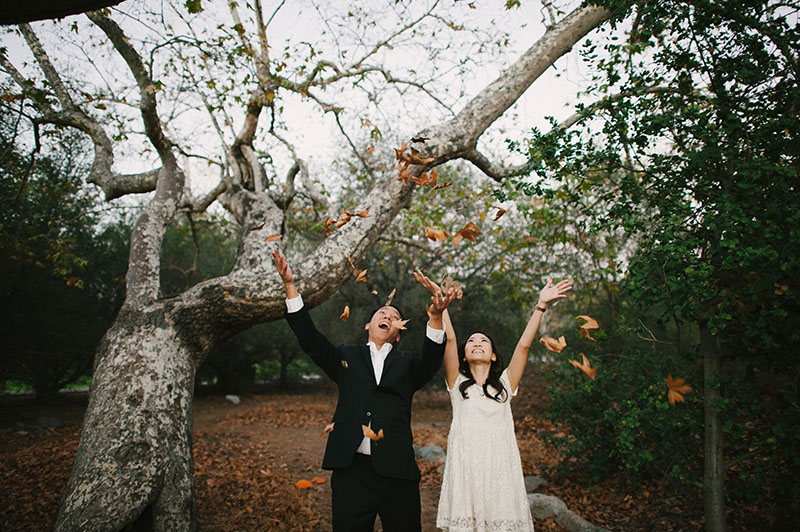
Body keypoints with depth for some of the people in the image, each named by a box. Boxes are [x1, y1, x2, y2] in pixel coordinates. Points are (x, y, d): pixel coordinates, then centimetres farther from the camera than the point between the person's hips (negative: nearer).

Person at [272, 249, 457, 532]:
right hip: (352, 469, 0)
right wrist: (290, 285, -10)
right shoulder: (346, 357, 13)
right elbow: (310, 339, 1)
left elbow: (431, 360, -8)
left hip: (397, 472, 0)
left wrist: (436, 316, -27)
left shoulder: (407, 365, 12)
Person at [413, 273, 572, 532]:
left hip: (500, 469, 1)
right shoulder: (457, 383, 8)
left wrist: (541, 305, -2)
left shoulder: (504, 384, 11)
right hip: (464, 469, -1)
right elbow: (449, 338, -1)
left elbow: (524, 345, 3)